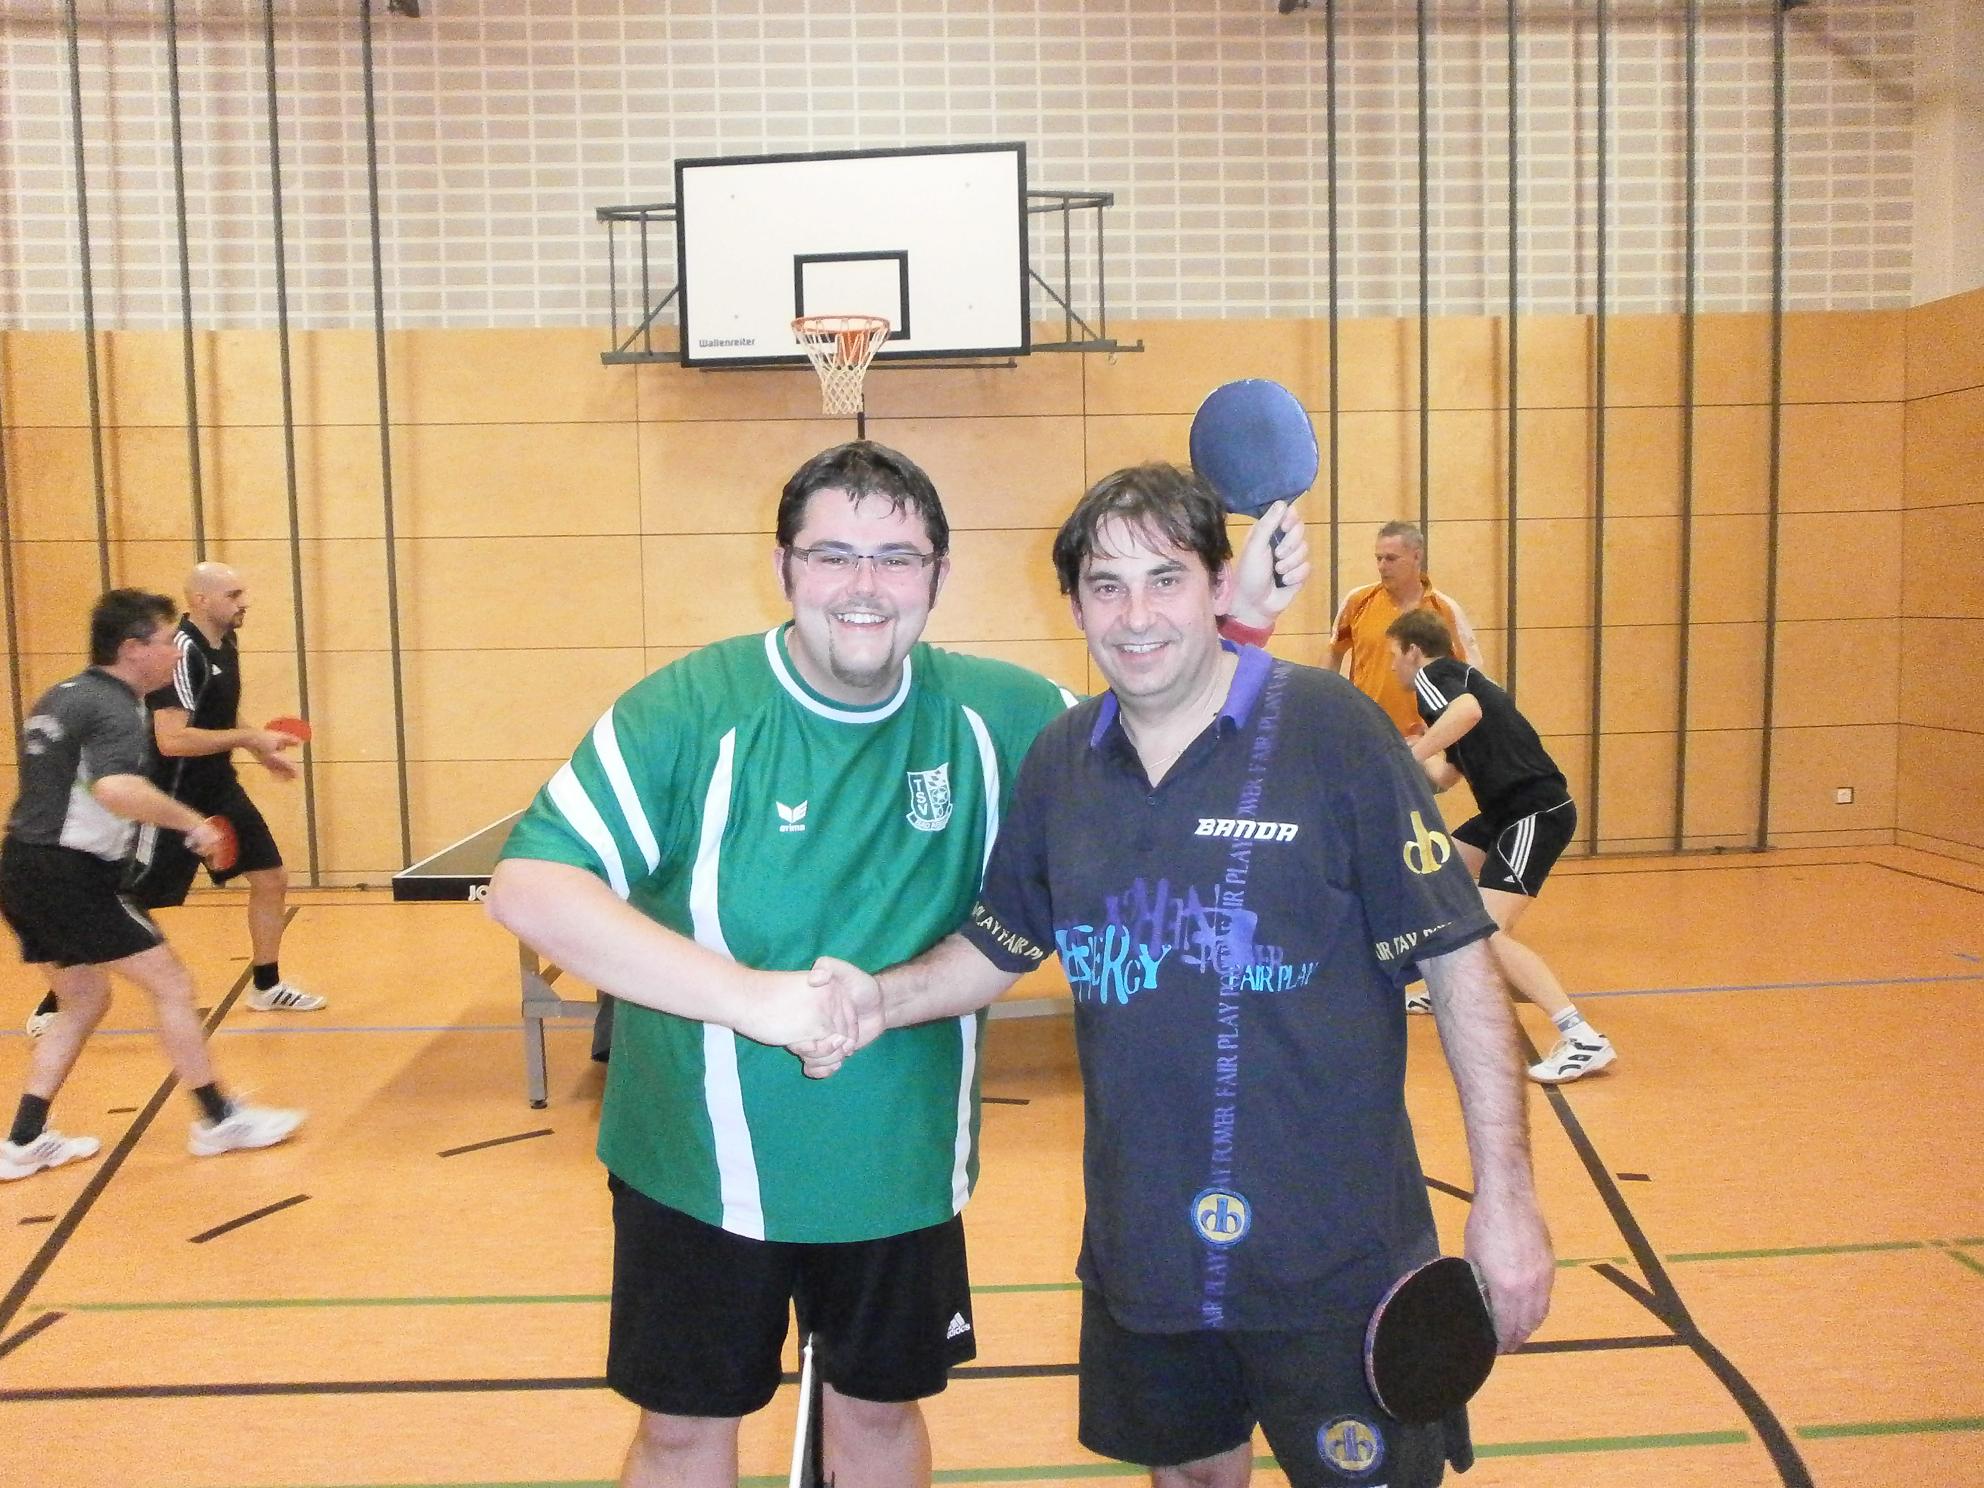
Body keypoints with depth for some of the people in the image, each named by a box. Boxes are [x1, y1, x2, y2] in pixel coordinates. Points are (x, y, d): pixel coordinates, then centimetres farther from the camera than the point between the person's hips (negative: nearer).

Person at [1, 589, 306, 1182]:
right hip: (71, 876, -10)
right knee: (170, 982, 0)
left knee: (85, 1001, 20)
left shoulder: (60, 697, 14)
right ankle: (218, 1120, 8)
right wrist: (192, 822, -23)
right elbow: (116, 790, -34)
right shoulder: (115, 709, -16)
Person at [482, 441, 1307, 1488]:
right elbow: (528, 885, -23)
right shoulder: (690, 713, -17)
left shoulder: (994, 715, -6)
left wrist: (1242, 617, -9)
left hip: (902, 1162, 3)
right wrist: (746, 995, -34)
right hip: (702, 1166, -2)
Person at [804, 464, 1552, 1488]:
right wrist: (883, 1000, -7)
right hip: (1141, 1244, 4)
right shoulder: (1059, 760, 1)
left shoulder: (1331, 730, -13)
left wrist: (1504, 1197, -12)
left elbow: (1457, 966, -10)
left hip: (1331, 1251, -4)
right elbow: (998, 946, 12)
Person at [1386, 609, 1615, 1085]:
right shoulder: (1459, 680, 23)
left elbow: (1468, 710, -32)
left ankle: (1583, 1039, -19)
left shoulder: (1432, 674, -6)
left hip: (1536, 813, -11)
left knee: (1486, 933, -18)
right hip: (1507, 810, 11)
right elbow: (1445, 776, 25)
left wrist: (1409, 756, -29)